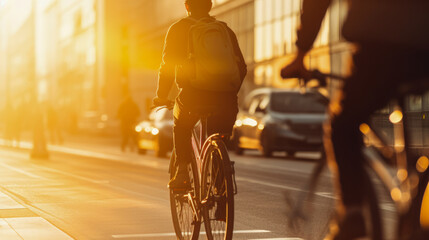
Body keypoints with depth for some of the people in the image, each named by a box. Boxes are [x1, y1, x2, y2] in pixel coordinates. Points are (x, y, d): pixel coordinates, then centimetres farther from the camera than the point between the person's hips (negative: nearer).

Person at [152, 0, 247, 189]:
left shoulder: (178, 29, 9)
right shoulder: (225, 30, 18)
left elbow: (167, 65, 4)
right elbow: (241, 67, 18)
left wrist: (161, 96, 14)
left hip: (192, 94, -2)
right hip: (224, 97, 2)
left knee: (181, 126, 26)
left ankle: (181, 172, 13)